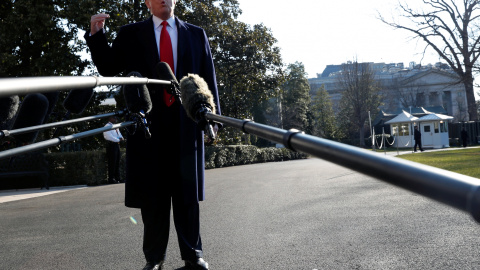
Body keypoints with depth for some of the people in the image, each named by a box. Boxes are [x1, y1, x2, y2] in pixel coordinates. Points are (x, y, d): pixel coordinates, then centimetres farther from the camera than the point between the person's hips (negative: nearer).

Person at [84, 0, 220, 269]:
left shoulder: (196, 34, 13)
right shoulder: (130, 33, 11)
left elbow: (209, 77, 10)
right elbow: (108, 68, 8)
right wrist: (97, 35, -4)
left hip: (187, 123, 1)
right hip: (149, 123, 0)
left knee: (187, 191, 6)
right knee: (153, 194, 4)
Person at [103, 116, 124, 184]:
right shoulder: (107, 126, -9)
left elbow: (119, 134, 22)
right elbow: (109, 136, -18)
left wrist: (121, 138, -1)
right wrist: (118, 140, -14)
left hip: (117, 144, 9)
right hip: (111, 144, -9)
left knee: (117, 162, 10)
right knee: (112, 162, -7)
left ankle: (117, 178, 16)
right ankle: (111, 179, -4)